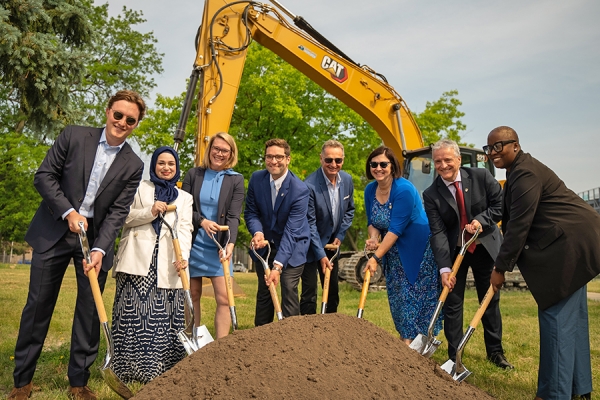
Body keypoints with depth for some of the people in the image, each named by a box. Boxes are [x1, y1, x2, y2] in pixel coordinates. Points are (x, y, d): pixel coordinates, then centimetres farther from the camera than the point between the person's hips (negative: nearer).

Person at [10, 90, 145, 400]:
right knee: (38, 305, 4)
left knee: (90, 311, 3)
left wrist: (99, 249, -17)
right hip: (53, 233, -1)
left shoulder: (133, 166, -1)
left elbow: (118, 212, -5)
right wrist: (68, 212, -14)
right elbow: (44, 175, -3)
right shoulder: (74, 136, -2)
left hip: (96, 238, 1)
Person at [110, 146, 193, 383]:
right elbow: (125, 217, 7)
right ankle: (128, 369, -1)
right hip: (137, 258, -1)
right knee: (133, 312, -6)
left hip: (166, 263, 1)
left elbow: (185, 228, 4)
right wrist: (149, 211, -10)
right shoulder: (140, 188, 17)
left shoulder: (184, 198, 19)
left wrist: (182, 256, -13)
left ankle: (158, 369, 1)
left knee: (163, 315, -4)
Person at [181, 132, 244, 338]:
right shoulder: (193, 174, 2)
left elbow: (233, 216, -9)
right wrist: (202, 221, -18)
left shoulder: (236, 180, -1)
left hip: (219, 246, -1)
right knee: (192, 296, 9)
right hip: (193, 243, 1)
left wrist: (230, 243, -25)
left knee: (224, 298, -7)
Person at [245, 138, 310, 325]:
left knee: (289, 290, -11)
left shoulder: (300, 189, -24)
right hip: (264, 245, 4)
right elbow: (251, 212, -2)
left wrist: (278, 265, -35)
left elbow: (291, 230, -28)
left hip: (292, 247, -4)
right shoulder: (256, 179, -10)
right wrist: (257, 232, -25)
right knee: (263, 292, 10)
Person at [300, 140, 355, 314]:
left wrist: (340, 236, 2)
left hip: (331, 244, 6)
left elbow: (349, 210, 11)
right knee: (309, 294, -4)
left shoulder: (347, 180, -4)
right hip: (310, 246, -6)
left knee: (333, 293, 14)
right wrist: (320, 254, -19)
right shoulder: (310, 185, -24)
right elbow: (310, 223, -21)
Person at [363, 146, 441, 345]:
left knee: (414, 294, -4)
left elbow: (396, 228, -26)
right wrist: (373, 238, -15)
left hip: (417, 249, -7)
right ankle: (406, 340, 20)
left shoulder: (404, 189, -23)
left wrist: (376, 257, -26)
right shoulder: (370, 190, -1)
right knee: (397, 296, 9)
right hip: (392, 250, 7)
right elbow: (373, 222, 7)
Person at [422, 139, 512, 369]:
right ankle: (454, 357, 12)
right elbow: (438, 232, -19)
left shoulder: (481, 177, -11)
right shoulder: (431, 195, -13)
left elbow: (501, 204, -5)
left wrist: (481, 220, -24)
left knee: (491, 300, 13)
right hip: (454, 251, -1)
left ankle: (495, 352, 29)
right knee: (452, 303, 0)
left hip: (485, 247, 1)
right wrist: (444, 268, -28)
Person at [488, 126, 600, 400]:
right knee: (572, 316, 15)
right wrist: (504, 262, 12)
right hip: (572, 243, 11)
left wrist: (501, 267, -16)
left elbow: (519, 225, -22)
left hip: (569, 244, -11)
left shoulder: (525, 174, -18)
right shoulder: (519, 172, 16)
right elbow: (512, 222, 15)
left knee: (556, 315, -8)